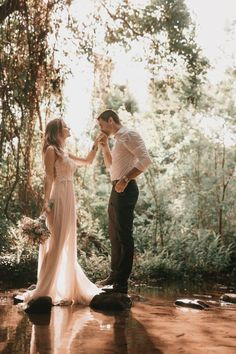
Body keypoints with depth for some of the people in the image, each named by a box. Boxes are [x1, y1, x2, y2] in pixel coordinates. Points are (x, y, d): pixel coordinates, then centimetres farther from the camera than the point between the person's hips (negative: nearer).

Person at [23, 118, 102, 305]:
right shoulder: (51, 150, -3)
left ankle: (65, 288, 15)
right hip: (58, 199, -9)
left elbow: (88, 161, 31)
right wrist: (47, 202, -19)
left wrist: (96, 144, 23)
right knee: (56, 244, -10)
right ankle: (44, 291, -7)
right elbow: (48, 178, -11)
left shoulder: (65, 153, 20)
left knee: (68, 246, 9)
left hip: (69, 199, 9)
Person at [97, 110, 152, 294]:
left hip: (125, 189, -11)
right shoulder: (119, 138, 20)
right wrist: (105, 146, 16)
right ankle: (115, 275, 29)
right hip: (117, 190, 11)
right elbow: (110, 164, 30)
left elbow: (145, 160, -21)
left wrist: (126, 178, -23)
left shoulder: (129, 134, -10)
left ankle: (122, 284, -6)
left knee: (124, 236, -9)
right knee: (114, 234, 17)